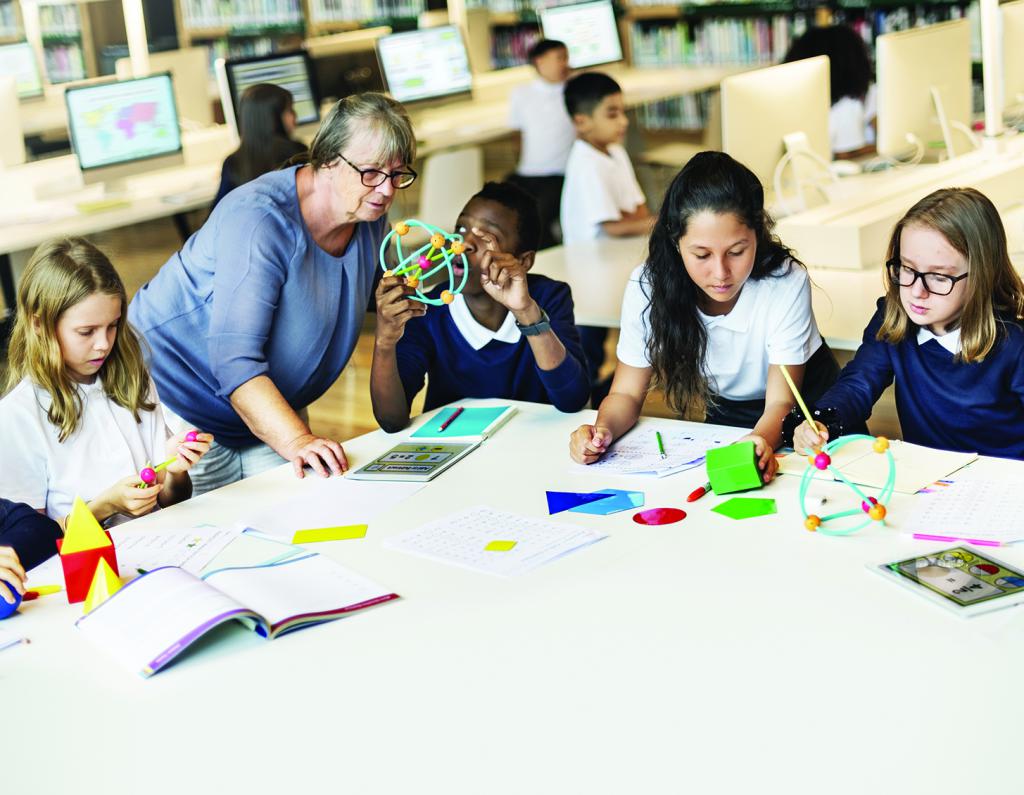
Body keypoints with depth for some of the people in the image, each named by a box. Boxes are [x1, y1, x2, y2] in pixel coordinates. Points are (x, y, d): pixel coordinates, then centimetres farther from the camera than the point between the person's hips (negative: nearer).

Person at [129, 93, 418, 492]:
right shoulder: (260, 219, -30)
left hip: (271, 414, 7)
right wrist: (294, 439, -48)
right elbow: (234, 360, -37)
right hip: (181, 402, -7)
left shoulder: (370, 219, -4)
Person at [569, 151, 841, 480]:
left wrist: (761, 441, -46)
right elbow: (627, 393, -9)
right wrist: (603, 429, -32)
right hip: (725, 421, 0)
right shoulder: (647, 287, -19)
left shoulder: (786, 282, -26)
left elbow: (780, 402, -23)